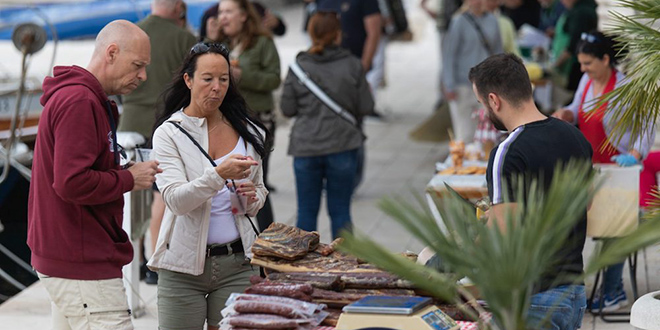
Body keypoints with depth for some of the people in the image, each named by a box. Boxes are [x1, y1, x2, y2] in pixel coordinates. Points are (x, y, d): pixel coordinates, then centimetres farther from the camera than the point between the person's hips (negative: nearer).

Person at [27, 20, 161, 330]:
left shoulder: (83, 97, 17)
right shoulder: (79, 101, -17)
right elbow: (72, 183, -25)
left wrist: (126, 171, 6)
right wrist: (129, 179, -12)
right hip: (83, 265, -11)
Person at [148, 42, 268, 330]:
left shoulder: (247, 131, 9)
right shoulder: (169, 133, -3)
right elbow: (175, 200, -16)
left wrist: (252, 199, -1)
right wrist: (219, 174, -31)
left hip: (235, 262, 3)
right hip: (184, 266, -2)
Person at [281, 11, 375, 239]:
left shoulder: (299, 67, -5)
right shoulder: (352, 66, -6)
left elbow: (287, 109, -1)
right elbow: (365, 107, -3)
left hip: (305, 146, 0)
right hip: (342, 145, 0)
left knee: (306, 211, 10)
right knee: (340, 211, 8)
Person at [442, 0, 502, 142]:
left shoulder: (492, 21, 8)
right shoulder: (459, 22, -7)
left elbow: (498, 51, 16)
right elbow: (448, 54, -6)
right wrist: (449, 86, -9)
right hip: (464, 86, -5)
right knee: (466, 133, -2)